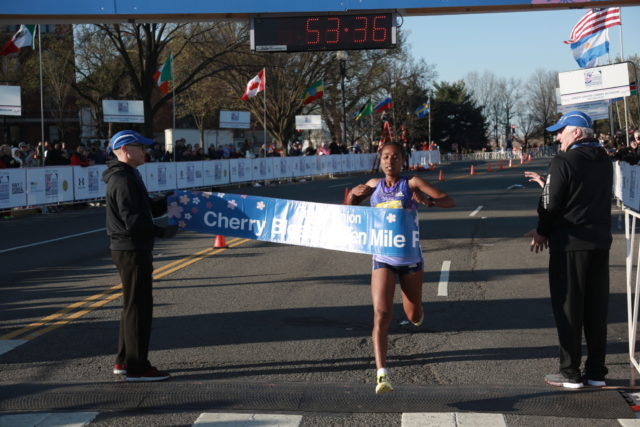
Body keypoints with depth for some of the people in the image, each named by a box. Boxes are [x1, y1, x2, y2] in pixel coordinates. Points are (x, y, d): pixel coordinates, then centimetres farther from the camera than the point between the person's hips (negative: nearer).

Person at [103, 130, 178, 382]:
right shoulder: (123, 180, -17)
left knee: (133, 305, 17)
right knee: (138, 306, -5)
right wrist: (161, 232, -18)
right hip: (132, 250, -11)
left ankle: (124, 361, 26)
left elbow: (147, 209, 20)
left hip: (130, 249, 11)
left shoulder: (127, 177, 17)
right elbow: (133, 221, -24)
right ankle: (137, 368, 1)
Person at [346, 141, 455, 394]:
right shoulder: (374, 185, 6)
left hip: (410, 257, 0)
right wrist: (354, 195, 1)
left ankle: (415, 311, 54)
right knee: (381, 316, -16)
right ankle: (382, 375, -21)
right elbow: (349, 205, 24)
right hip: (383, 259, 0)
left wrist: (429, 201, -29)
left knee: (414, 316, 14)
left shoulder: (412, 184, -3)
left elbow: (449, 202, -9)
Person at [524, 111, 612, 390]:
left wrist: (541, 232, 2)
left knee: (568, 308, 2)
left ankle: (570, 373, 5)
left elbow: (551, 204, -14)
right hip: (600, 241, 7)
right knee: (596, 308, 11)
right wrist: (546, 182, 24)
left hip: (569, 243, -7)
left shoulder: (563, 162, -15)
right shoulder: (604, 160, 9)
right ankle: (596, 372, 16)